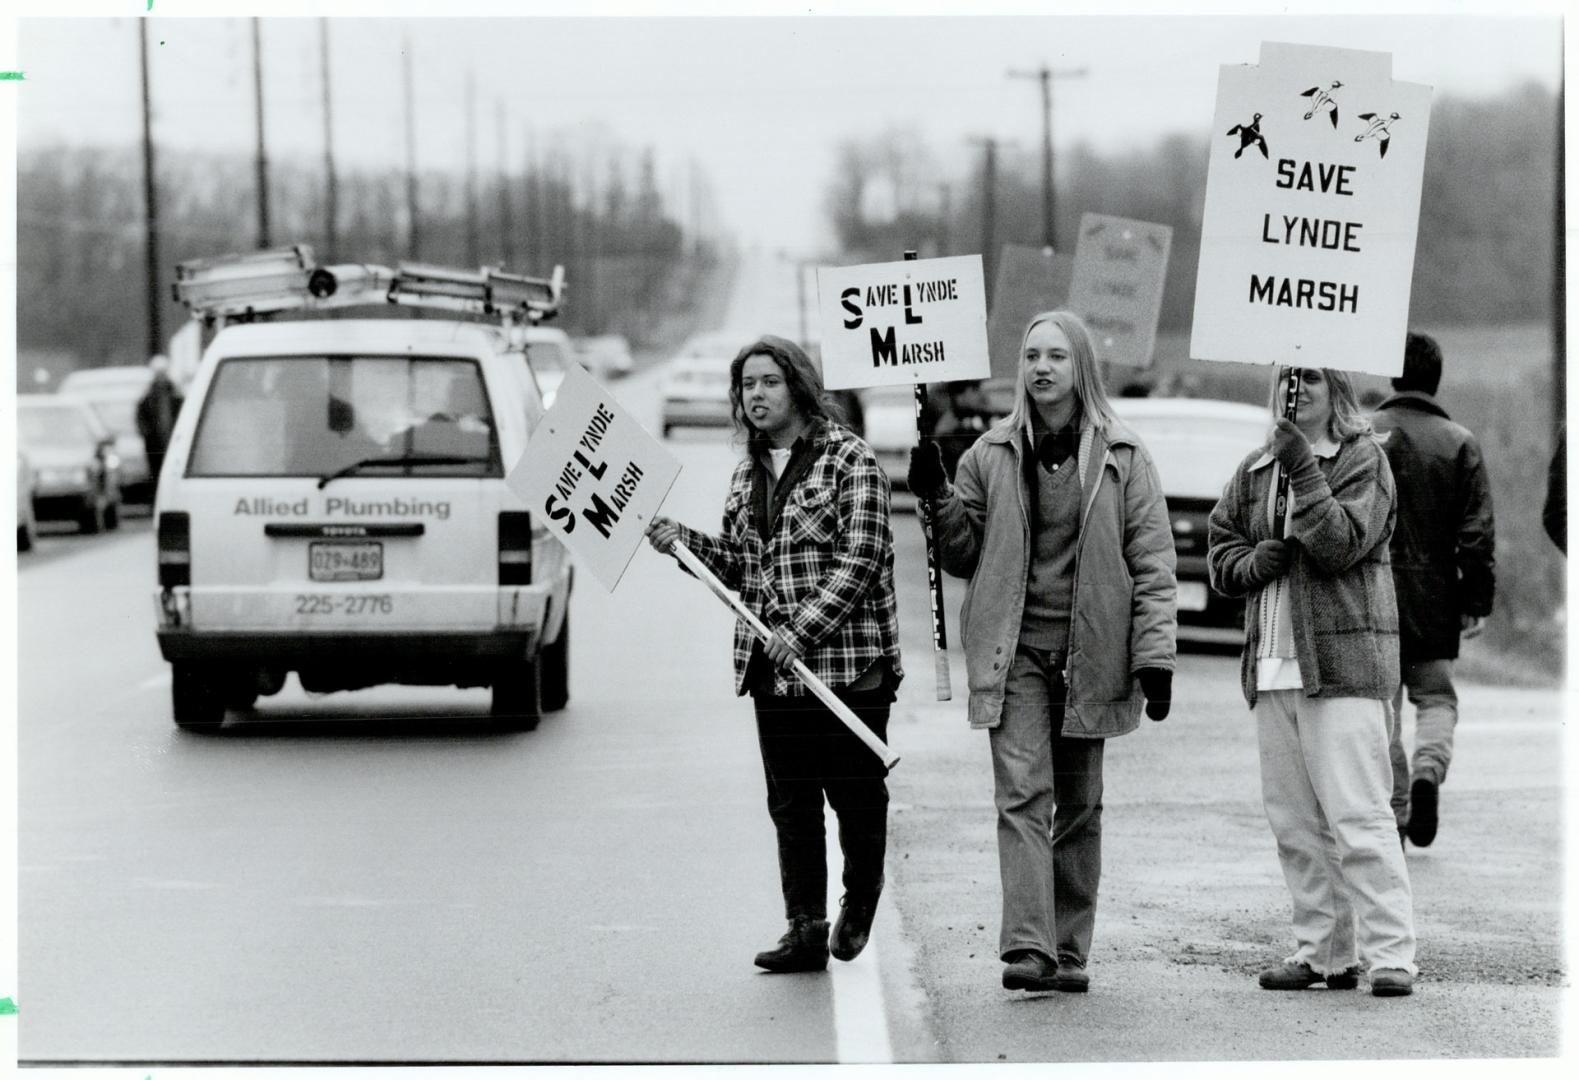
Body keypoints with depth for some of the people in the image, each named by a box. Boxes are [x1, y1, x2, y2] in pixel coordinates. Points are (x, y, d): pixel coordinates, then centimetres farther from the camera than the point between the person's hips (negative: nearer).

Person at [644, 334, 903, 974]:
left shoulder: (849, 460, -6)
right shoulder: (747, 476, 14)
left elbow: (860, 561, -13)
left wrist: (802, 630, -20)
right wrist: (680, 541, 3)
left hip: (847, 658, -6)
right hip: (774, 666, 6)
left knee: (855, 794, 3)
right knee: (791, 802, 4)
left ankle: (859, 903, 26)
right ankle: (805, 927, 7)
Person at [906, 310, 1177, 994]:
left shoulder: (1123, 460, 3)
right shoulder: (992, 456, 7)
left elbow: (1152, 566, 1)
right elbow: (965, 556, 12)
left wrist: (1155, 657, -6)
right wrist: (939, 500, -6)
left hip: (1089, 650, 0)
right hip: (1013, 649, 0)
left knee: (1079, 805, 7)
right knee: (1023, 795, -11)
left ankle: (1070, 951, 14)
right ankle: (1027, 948, -19)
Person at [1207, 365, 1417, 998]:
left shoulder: (1363, 461, 0)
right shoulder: (1254, 472, 17)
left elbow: (1342, 543, -13)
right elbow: (1219, 553, 19)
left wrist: (1303, 467, -16)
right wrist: (1256, 562, -2)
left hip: (1343, 661, -6)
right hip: (1273, 664, 6)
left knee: (1357, 815, -12)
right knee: (1294, 823, 7)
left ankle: (1391, 953, -11)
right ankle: (1323, 951, 14)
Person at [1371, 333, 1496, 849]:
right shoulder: (1459, 444, -2)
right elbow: (1478, 532, -3)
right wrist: (1477, 602, 3)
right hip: (1434, 598, 0)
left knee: (1383, 705, 9)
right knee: (1435, 696, 14)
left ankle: (1393, 814, 7)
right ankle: (1428, 768, -14)